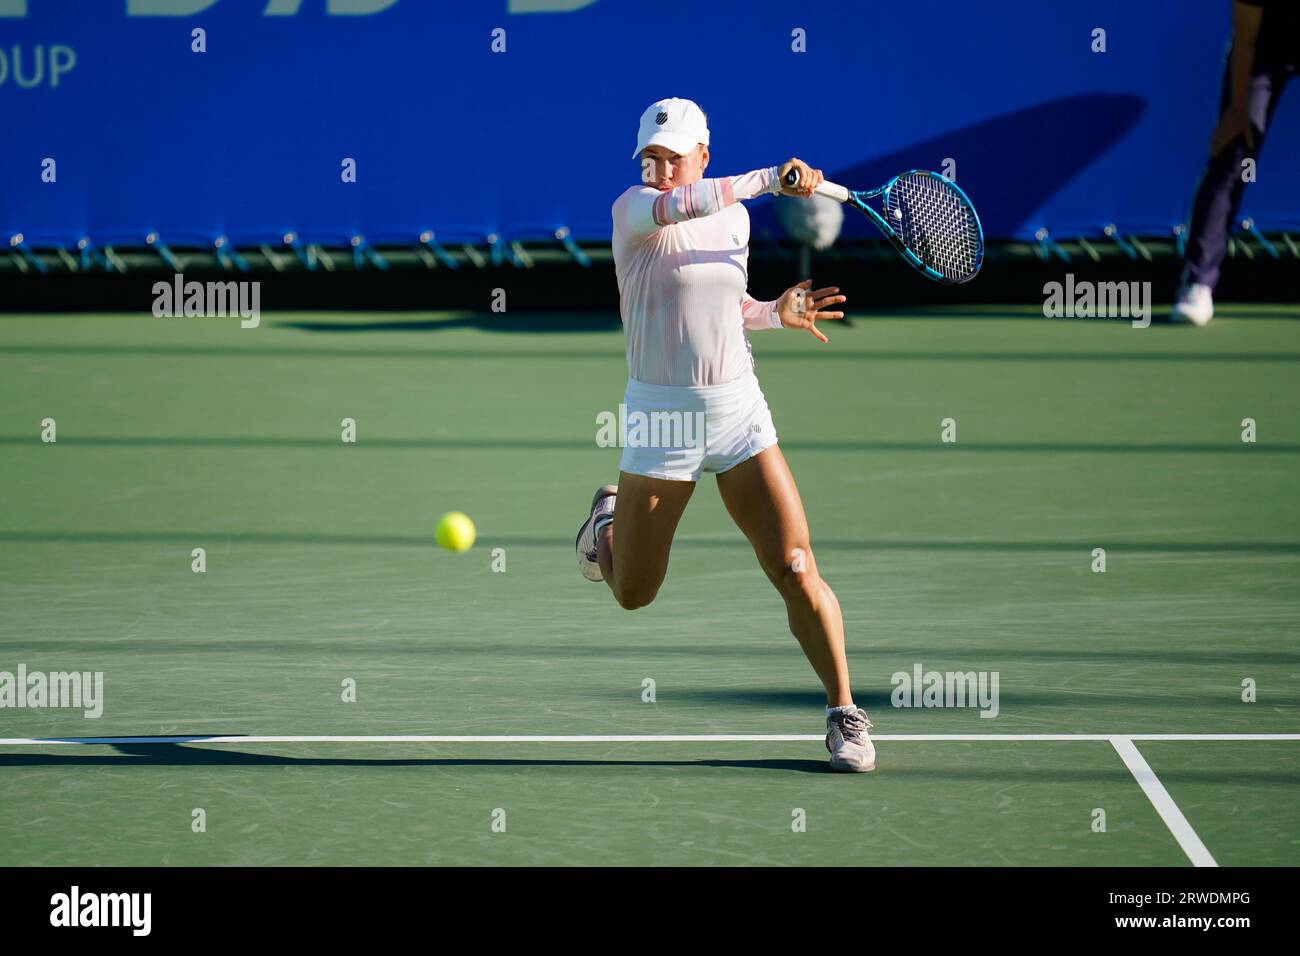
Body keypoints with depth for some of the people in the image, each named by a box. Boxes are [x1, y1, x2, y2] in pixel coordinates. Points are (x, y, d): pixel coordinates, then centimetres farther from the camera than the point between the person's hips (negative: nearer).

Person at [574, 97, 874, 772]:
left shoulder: (734, 217, 8)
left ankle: (844, 716, 5)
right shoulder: (632, 209, -8)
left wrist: (775, 312, 6)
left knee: (798, 573, -9)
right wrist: (770, 179, -37)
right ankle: (609, 517, 46)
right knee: (632, 595, 11)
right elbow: (674, 206, -33)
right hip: (660, 420, -3)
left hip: (739, 412, 3)